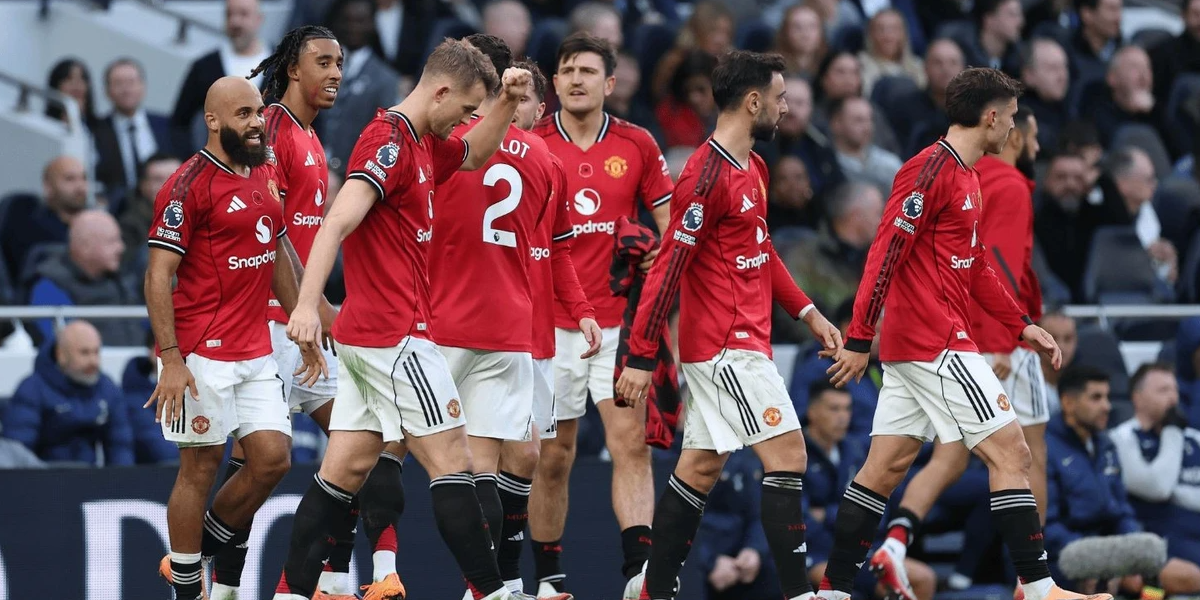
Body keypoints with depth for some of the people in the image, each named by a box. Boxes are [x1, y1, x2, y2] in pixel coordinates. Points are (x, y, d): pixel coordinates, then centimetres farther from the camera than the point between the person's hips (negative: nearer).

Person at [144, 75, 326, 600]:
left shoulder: (266, 178, 12)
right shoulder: (190, 184, -12)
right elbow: (158, 276, -15)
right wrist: (171, 361, -20)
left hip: (256, 354, 7)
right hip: (202, 357, -7)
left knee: (272, 458, 2)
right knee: (201, 466, -1)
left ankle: (205, 544, 21)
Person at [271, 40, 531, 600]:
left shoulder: (424, 143, 14)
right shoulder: (390, 142, -15)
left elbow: (473, 153, 34)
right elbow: (337, 223, -26)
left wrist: (507, 102, 14)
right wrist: (307, 304, -37)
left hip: (367, 338, 10)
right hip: (397, 337, -10)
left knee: (346, 470, 8)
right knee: (451, 460, -5)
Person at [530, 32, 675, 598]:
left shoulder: (637, 146, 3)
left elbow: (667, 220, 11)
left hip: (619, 320, 0)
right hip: (550, 322, 0)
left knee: (632, 441, -12)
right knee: (552, 457, 5)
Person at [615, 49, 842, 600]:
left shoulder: (751, 169, 14)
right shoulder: (708, 175, -16)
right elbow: (669, 265, -18)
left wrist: (807, 312, 19)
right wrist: (641, 356, -20)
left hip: (741, 343, 10)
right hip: (726, 345, -10)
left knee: (700, 468, 10)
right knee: (787, 454, -11)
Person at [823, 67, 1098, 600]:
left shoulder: (964, 177, 18)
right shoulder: (931, 170, -14)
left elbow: (976, 267, 26)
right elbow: (886, 252, -18)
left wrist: (1021, 325, 21)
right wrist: (859, 338, -21)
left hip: (913, 344, 10)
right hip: (936, 342, -10)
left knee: (885, 466, 9)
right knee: (1009, 452, -9)